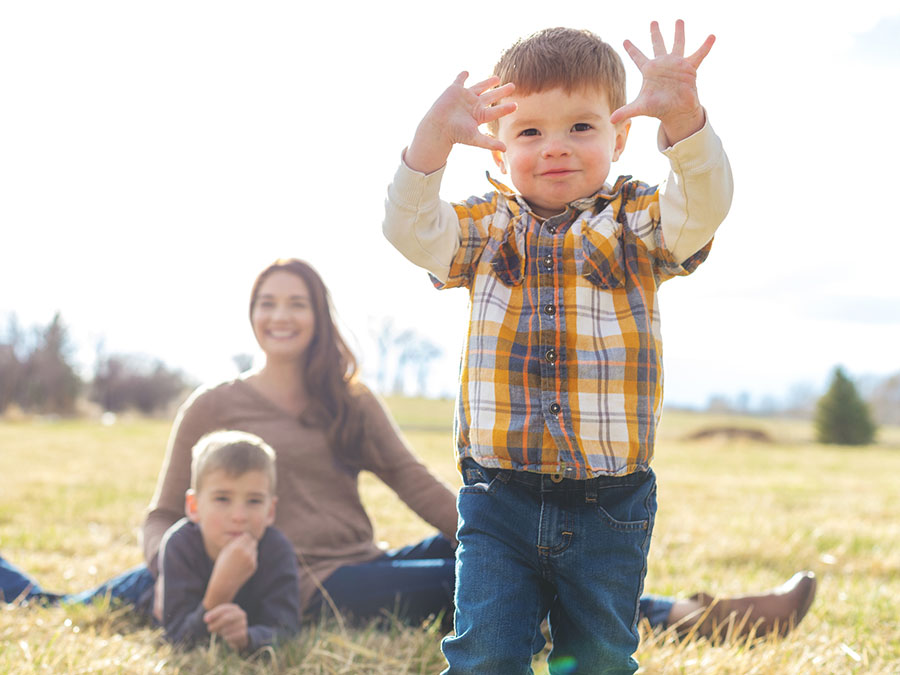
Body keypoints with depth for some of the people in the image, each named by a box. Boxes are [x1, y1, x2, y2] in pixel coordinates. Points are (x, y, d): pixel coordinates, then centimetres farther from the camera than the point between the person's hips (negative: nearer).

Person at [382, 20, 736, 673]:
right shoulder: (484, 228, 5)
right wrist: (434, 135, -26)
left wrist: (683, 115, -35)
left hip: (609, 504, 0)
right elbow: (410, 228, -11)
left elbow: (704, 208, -18)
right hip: (500, 497, 1)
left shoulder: (635, 222, 2)